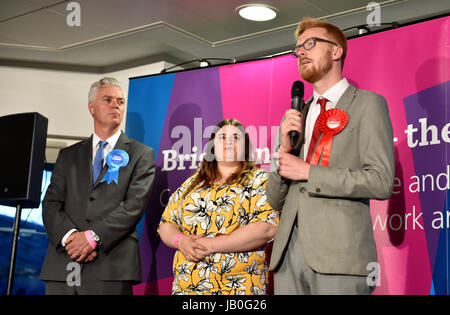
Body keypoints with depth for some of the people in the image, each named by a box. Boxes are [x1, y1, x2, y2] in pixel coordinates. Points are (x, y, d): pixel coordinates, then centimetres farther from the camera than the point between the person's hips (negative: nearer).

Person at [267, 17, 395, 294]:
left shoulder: (368, 104, 3)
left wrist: (308, 172, -9)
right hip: (289, 251, 5)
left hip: (339, 253, -5)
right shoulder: (296, 116, 19)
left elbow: (381, 182, -9)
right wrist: (285, 150, 0)